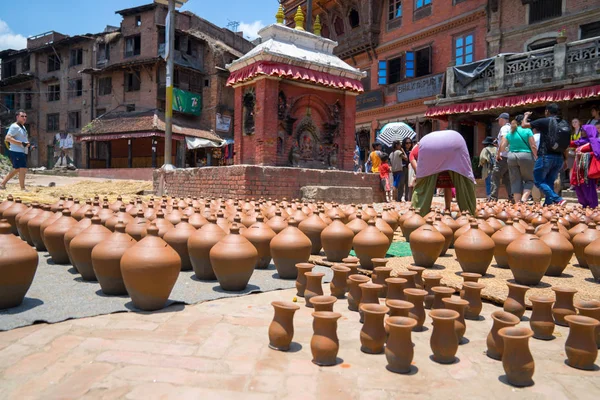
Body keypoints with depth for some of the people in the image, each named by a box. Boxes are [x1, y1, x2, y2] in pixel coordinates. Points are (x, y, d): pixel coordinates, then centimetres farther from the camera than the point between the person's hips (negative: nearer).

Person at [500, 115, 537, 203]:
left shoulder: (509, 133, 10)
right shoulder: (527, 131, -1)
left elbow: (502, 147, 5)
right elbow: (533, 147, -6)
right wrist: (536, 157, 2)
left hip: (512, 157, 4)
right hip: (525, 157, -3)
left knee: (516, 181, 7)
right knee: (529, 179, 8)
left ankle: (517, 202, 5)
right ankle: (524, 198, -12)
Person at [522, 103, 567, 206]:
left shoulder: (544, 121, -5)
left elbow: (523, 125, 0)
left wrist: (526, 115, 21)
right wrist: (565, 159, 19)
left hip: (546, 156, -6)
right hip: (559, 157, 6)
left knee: (539, 181, 1)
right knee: (549, 182, 14)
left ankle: (558, 200, -13)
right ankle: (548, 204, 12)